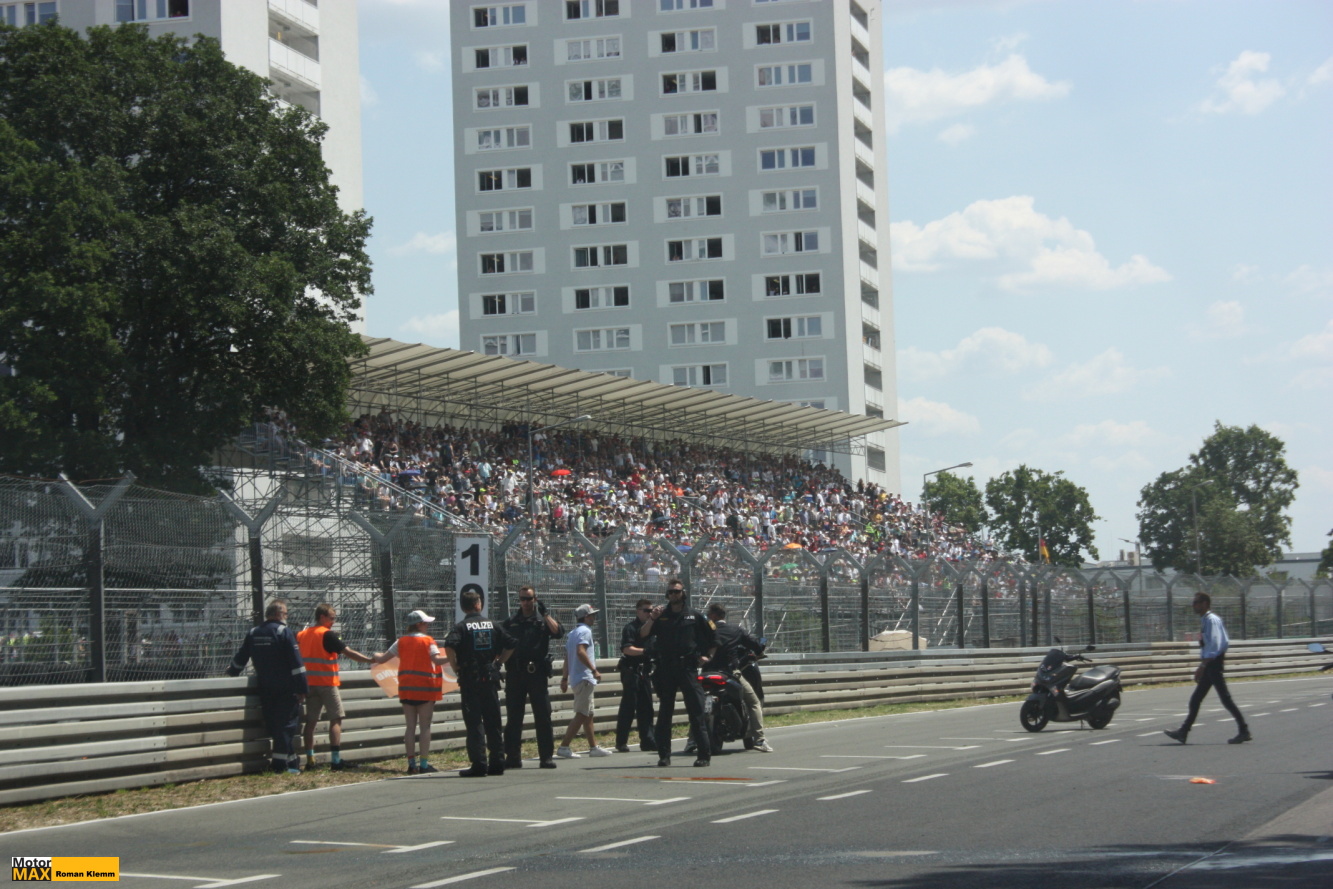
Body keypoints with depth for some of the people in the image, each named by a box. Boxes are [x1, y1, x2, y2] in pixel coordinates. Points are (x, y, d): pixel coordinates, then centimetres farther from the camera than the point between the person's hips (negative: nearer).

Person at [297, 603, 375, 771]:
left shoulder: (302, 635, 9)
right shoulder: (327, 635, -12)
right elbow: (349, 652, -15)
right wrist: (371, 659, -11)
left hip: (309, 683, 6)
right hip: (327, 682, -6)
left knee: (311, 720, 7)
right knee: (336, 719, -2)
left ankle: (310, 760, 5)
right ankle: (335, 760, -9)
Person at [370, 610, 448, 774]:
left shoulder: (401, 642, 8)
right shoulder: (428, 641, -4)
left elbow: (383, 658, 11)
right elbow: (436, 660, -20)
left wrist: (375, 658, 31)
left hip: (406, 688, 4)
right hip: (425, 688, -4)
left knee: (410, 726, 7)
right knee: (424, 727, -2)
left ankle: (411, 764, 6)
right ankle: (424, 764, -6)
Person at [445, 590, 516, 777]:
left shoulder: (461, 626, -5)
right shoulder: (492, 624, 8)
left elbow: (450, 646, -22)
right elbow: (510, 644, 8)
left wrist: (455, 667, -9)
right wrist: (497, 663, 13)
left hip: (470, 679, -4)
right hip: (490, 677, 4)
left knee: (474, 722, -3)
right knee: (493, 721, 11)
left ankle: (479, 764, -7)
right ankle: (497, 763, 13)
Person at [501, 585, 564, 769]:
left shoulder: (544, 618, 9)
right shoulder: (511, 621, 14)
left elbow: (558, 632, -9)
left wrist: (545, 614, -11)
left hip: (537, 672, -2)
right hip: (515, 674, 2)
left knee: (543, 716, -2)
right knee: (513, 717, 4)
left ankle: (547, 757, 2)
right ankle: (513, 757, 10)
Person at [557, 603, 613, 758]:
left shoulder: (572, 633, 19)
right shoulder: (585, 631, -10)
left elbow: (567, 657, 21)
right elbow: (580, 652, -24)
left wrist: (565, 678, 23)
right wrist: (594, 670, -23)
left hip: (575, 677, 10)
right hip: (584, 678, -10)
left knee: (588, 714, 14)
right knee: (582, 714, -11)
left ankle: (593, 747, 18)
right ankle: (563, 747, -16)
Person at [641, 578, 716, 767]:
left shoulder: (694, 616, 10)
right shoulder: (661, 616, 10)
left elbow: (713, 639, 18)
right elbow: (643, 635, -2)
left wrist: (707, 656, 8)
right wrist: (651, 619, -15)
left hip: (688, 667, -2)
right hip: (665, 669, 2)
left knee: (696, 712, -6)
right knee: (664, 713, 3)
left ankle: (704, 753, -6)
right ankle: (664, 755, 8)